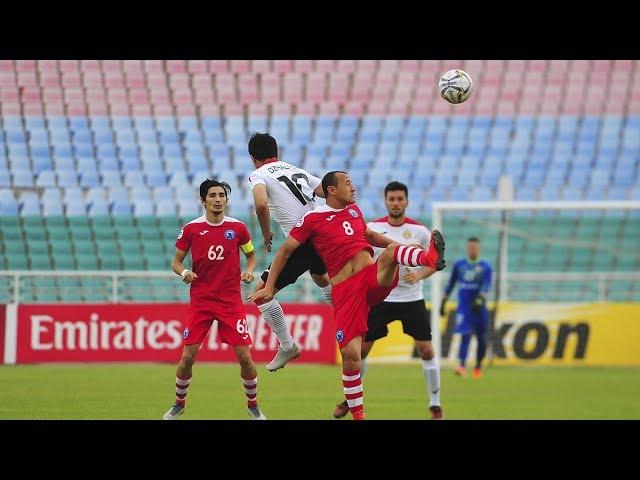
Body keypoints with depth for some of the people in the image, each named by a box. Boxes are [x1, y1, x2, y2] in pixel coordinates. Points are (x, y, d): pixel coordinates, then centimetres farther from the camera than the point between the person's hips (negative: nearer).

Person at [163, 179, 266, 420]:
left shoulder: (237, 228, 1)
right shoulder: (191, 228, -1)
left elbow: (252, 256, 15)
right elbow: (176, 261, 8)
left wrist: (249, 271, -5)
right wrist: (183, 272, -13)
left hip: (231, 301, 0)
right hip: (200, 301, 0)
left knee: (245, 356, -5)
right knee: (187, 356, -4)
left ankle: (253, 405, 15)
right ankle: (179, 404, 18)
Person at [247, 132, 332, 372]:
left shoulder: (258, 175, -1)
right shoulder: (297, 170, 19)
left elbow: (261, 204, -22)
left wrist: (266, 234, -6)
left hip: (301, 242, -7)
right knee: (321, 277, 39)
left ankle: (287, 346, 7)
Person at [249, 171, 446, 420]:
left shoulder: (354, 210, 17)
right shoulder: (312, 219, 0)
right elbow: (284, 252, 4)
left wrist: (401, 246, 24)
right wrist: (268, 288, -1)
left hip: (375, 278, 4)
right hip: (346, 290, -4)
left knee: (392, 251, -28)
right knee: (350, 355, -11)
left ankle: (430, 257, -59)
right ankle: (358, 415, 1)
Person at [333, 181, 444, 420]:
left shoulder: (419, 230, -3)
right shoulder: (372, 228, -2)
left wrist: (419, 275, -14)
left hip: (412, 299, -1)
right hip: (380, 299, 1)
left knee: (426, 351, -5)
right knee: (360, 348, 0)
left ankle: (435, 405, 7)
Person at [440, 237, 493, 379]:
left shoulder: (485, 267, 0)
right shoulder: (459, 265, 8)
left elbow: (486, 285, -14)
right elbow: (451, 284, 16)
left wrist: (480, 299, -31)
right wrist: (443, 301, 16)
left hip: (479, 307, 0)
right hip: (464, 306, 0)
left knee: (481, 339, 7)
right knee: (465, 335, -15)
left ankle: (478, 366, 25)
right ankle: (462, 366, -24)